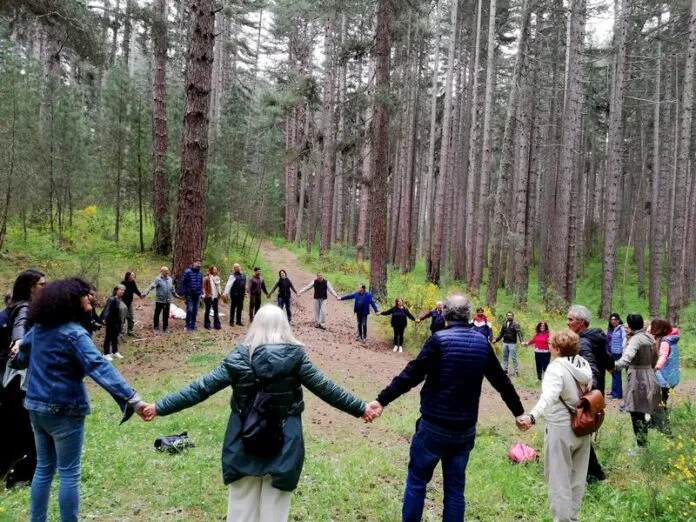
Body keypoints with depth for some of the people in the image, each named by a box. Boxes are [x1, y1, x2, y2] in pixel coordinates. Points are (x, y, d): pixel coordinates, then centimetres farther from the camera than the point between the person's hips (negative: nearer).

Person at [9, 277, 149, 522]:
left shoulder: (40, 328, 4)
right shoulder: (73, 333, -21)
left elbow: (22, 356, 25)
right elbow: (99, 367, -33)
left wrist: (19, 357, 50)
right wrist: (132, 398, -40)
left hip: (36, 406, 8)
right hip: (64, 411, -8)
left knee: (44, 467, 20)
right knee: (69, 473, 3)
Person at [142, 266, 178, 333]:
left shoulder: (170, 279, 8)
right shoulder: (158, 279, -11)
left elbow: (172, 289, 22)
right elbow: (151, 286, -22)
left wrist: (175, 295, 32)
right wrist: (145, 293, -34)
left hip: (167, 301, 5)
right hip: (159, 300, -5)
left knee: (166, 315, 12)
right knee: (157, 314, 5)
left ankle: (165, 328, 24)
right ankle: (156, 328, 17)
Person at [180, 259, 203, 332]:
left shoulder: (200, 273, 6)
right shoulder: (188, 272, -9)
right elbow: (183, 282, -8)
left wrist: (201, 292, 11)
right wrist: (183, 293, -9)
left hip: (197, 295, 5)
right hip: (189, 294, -5)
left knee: (195, 310, 10)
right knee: (189, 310, -8)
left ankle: (193, 325, 20)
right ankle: (187, 326, 3)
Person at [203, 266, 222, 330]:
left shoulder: (217, 278, 9)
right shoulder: (208, 278, -9)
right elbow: (204, 287, -8)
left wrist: (219, 293, 12)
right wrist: (206, 294, -13)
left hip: (215, 296, 6)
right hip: (209, 296, -6)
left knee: (216, 311, 9)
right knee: (208, 311, 6)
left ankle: (217, 324, 15)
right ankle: (207, 325, 13)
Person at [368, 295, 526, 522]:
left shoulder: (439, 339, -12)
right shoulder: (482, 342, 3)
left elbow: (412, 374, -18)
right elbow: (501, 381, 12)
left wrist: (383, 399, -17)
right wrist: (518, 411, 24)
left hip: (434, 426, -4)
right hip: (465, 429, 4)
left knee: (417, 480, 12)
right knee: (455, 486, 15)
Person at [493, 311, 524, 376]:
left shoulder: (515, 324, -7)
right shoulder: (504, 324, 11)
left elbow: (519, 332, -20)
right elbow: (501, 333, 20)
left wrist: (521, 341, -34)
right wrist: (496, 340, 19)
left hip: (512, 343, -6)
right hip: (505, 343, 6)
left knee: (514, 357, -5)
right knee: (505, 357, 11)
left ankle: (516, 371, 2)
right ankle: (504, 369, 19)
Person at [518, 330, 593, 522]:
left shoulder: (556, 367, -21)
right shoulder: (584, 365, 1)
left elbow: (549, 396, -38)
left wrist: (533, 416, -51)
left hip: (561, 429, -8)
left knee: (559, 479, 4)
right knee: (577, 477, 19)